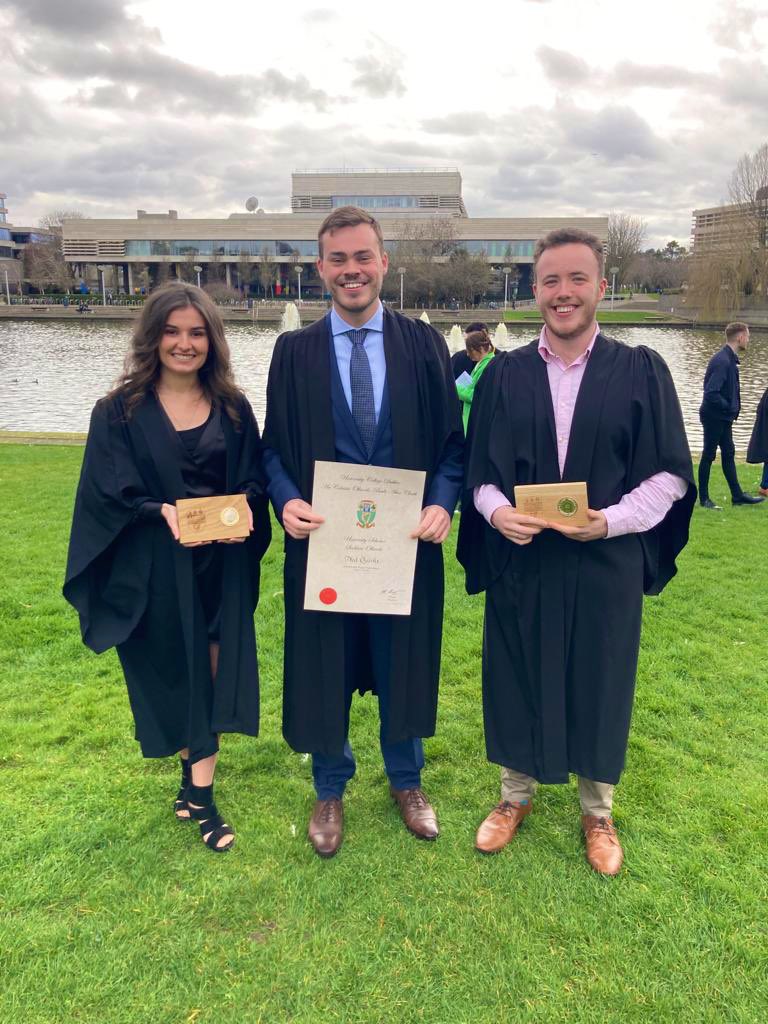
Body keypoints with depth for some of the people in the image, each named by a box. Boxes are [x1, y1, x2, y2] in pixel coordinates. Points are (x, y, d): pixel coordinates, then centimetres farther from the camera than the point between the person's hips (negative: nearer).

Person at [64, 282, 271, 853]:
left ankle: (198, 791, 19)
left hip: (221, 564, 2)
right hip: (154, 569, -1)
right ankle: (197, 780, 34)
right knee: (174, 673, 12)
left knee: (211, 672, 4)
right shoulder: (121, 412, -3)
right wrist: (162, 512, -24)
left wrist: (244, 506, -18)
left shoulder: (234, 409, 4)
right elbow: (108, 494, -7)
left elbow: (254, 479, 4)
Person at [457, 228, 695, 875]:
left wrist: (615, 519, -17)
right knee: (518, 677, 12)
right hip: (520, 562, 1)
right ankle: (517, 794, 35)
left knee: (599, 682, 12)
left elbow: (671, 472, -2)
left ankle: (598, 810, 34)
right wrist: (497, 511, -15)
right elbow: (479, 469, 5)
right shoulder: (503, 374, 2)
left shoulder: (641, 371, -2)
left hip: (606, 564, -1)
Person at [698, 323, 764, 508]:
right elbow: (711, 393, -28)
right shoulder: (722, 361, -23)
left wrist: (733, 408, 7)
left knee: (728, 454, 14)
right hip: (715, 417, -10)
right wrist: (730, 408, -15)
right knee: (709, 456, 0)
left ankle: (737, 495, 22)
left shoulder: (729, 359, 9)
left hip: (723, 418, 10)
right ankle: (704, 498, 10)